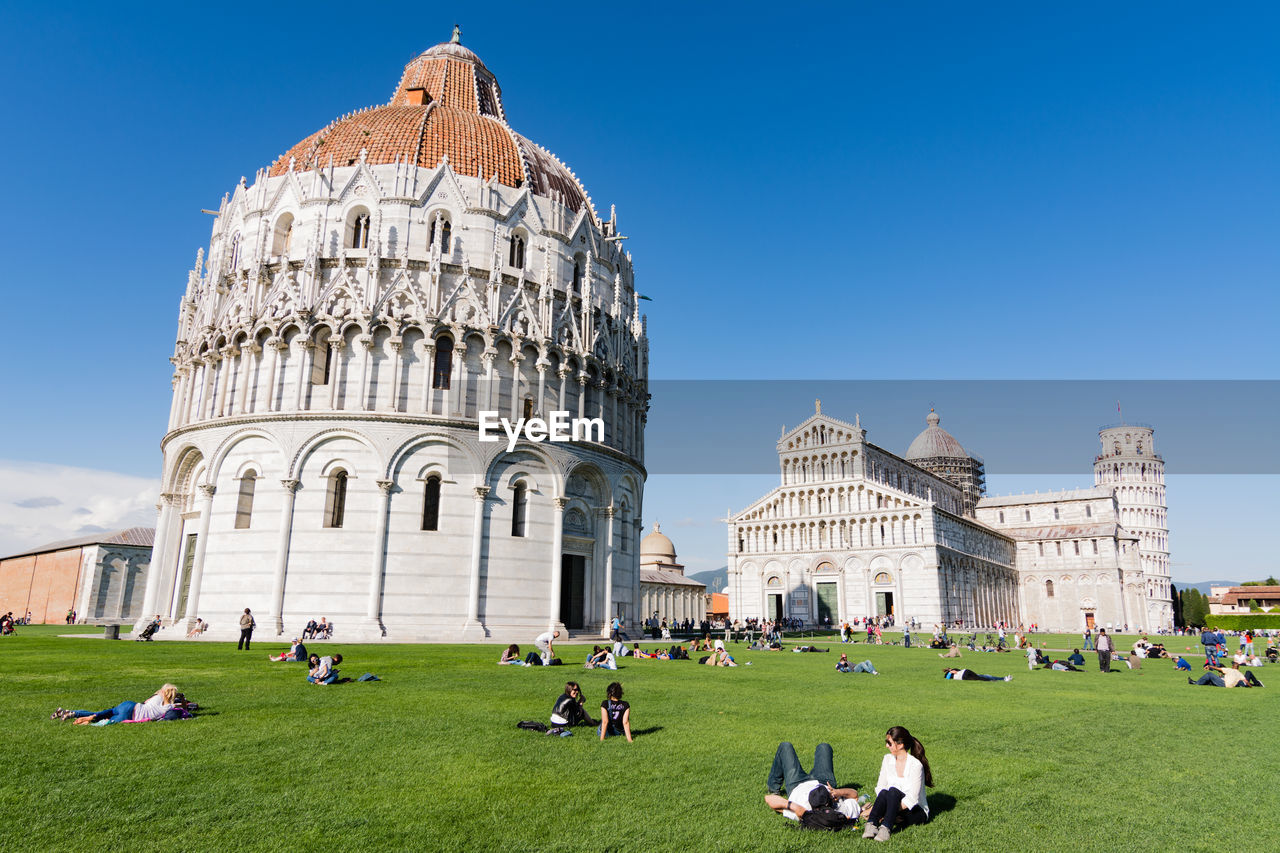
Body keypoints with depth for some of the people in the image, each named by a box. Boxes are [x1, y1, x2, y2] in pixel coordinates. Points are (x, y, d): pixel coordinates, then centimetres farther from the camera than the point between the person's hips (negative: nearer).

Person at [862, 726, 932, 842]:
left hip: (916, 811, -4)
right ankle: (871, 825, -45)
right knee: (884, 792, -29)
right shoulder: (888, 759, 4)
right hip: (896, 809, 4)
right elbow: (880, 787, 2)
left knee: (893, 791, -32)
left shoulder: (916, 765, -16)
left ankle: (886, 828, -46)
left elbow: (912, 798, -20)